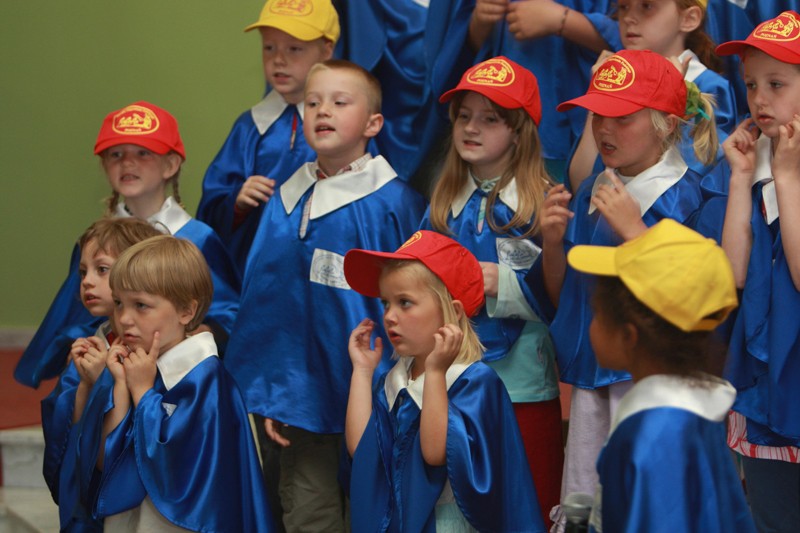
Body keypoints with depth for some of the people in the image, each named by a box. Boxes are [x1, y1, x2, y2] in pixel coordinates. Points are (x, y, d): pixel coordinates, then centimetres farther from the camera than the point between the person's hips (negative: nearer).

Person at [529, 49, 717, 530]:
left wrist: (634, 231, -20)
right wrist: (553, 242, -3)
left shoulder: (689, 198, -11)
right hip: (591, 378, 7)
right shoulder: (590, 194, 10)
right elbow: (559, 300, 15)